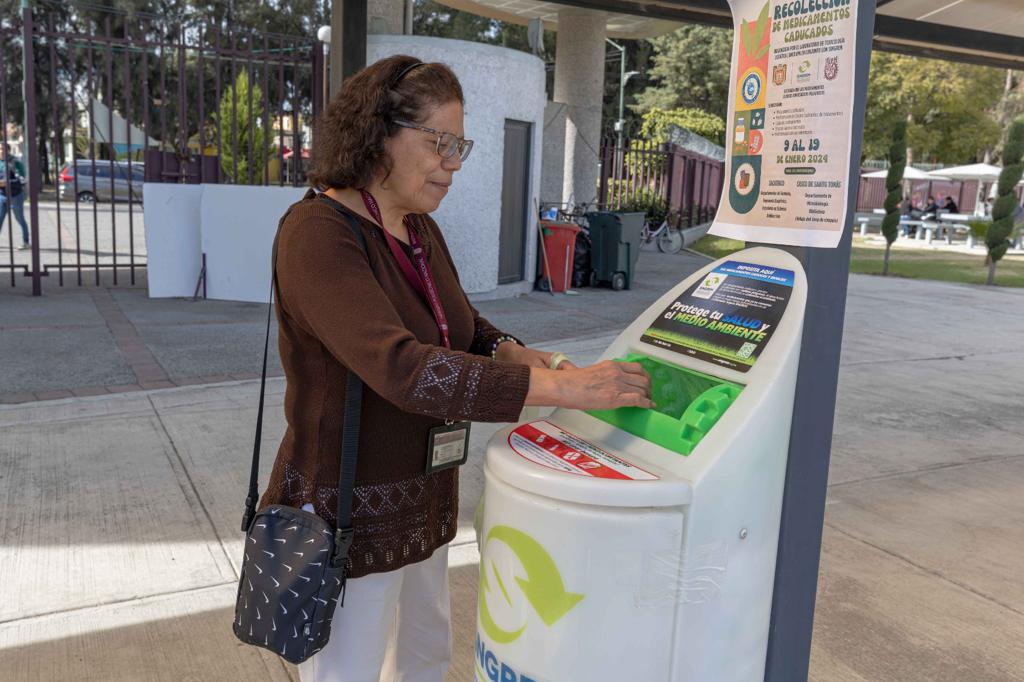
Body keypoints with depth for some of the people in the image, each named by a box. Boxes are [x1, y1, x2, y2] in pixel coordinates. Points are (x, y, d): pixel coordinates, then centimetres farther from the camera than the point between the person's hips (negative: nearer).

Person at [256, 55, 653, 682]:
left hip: (426, 501, 8)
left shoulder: (420, 226, 3)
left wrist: (511, 352, -6)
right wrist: (560, 386, -38)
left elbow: (459, 323, 16)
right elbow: (403, 369, -36)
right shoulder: (319, 231, -23)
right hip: (350, 512, -8)